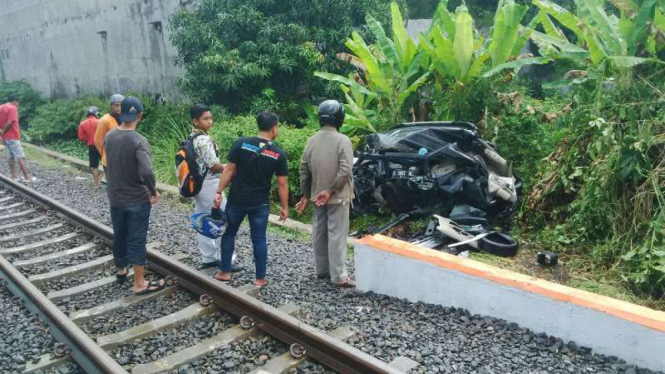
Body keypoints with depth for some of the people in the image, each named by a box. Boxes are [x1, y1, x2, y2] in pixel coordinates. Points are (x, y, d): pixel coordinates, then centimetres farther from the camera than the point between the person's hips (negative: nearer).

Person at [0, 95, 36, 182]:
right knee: (20, 157, -6)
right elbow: (9, 123, -22)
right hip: (13, 137, -8)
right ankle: (27, 177, -5)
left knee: (11, 157, 11)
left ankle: (14, 176, 12)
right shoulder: (13, 108, -12)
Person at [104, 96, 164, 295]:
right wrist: (153, 191, -19)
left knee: (119, 236, 22)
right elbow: (147, 172, -34)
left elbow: (110, 163, 10)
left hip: (115, 198, 6)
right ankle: (139, 284, 11)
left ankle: (121, 269, 43)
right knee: (136, 240, 2)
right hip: (137, 200, -6)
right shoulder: (138, 140, -23)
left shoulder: (109, 136, -1)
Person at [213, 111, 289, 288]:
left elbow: (229, 170, -6)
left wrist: (218, 192, 0)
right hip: (260, 204, 0)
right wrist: (284, 207, 4)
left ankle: (225, 272, 24)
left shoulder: (241, 143, -7)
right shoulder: (279, 154, -7)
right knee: (259, 239, 8)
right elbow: (282, 184, -5)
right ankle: (260, 278, 15)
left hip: (236, 200, 1)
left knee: (228, 234, 17)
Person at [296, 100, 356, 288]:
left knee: (319, 232, 15)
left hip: (318, 195, 6)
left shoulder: (312, 140, 5)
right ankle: (339, 276, -1)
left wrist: (305, 195, 12)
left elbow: (304, 170, 6)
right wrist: (331, 190, -15)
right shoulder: (342, 140, -12)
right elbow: (345, 170, -21)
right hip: (337, 196, -6)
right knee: (337, 235, -4)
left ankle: (322, 270, 25)